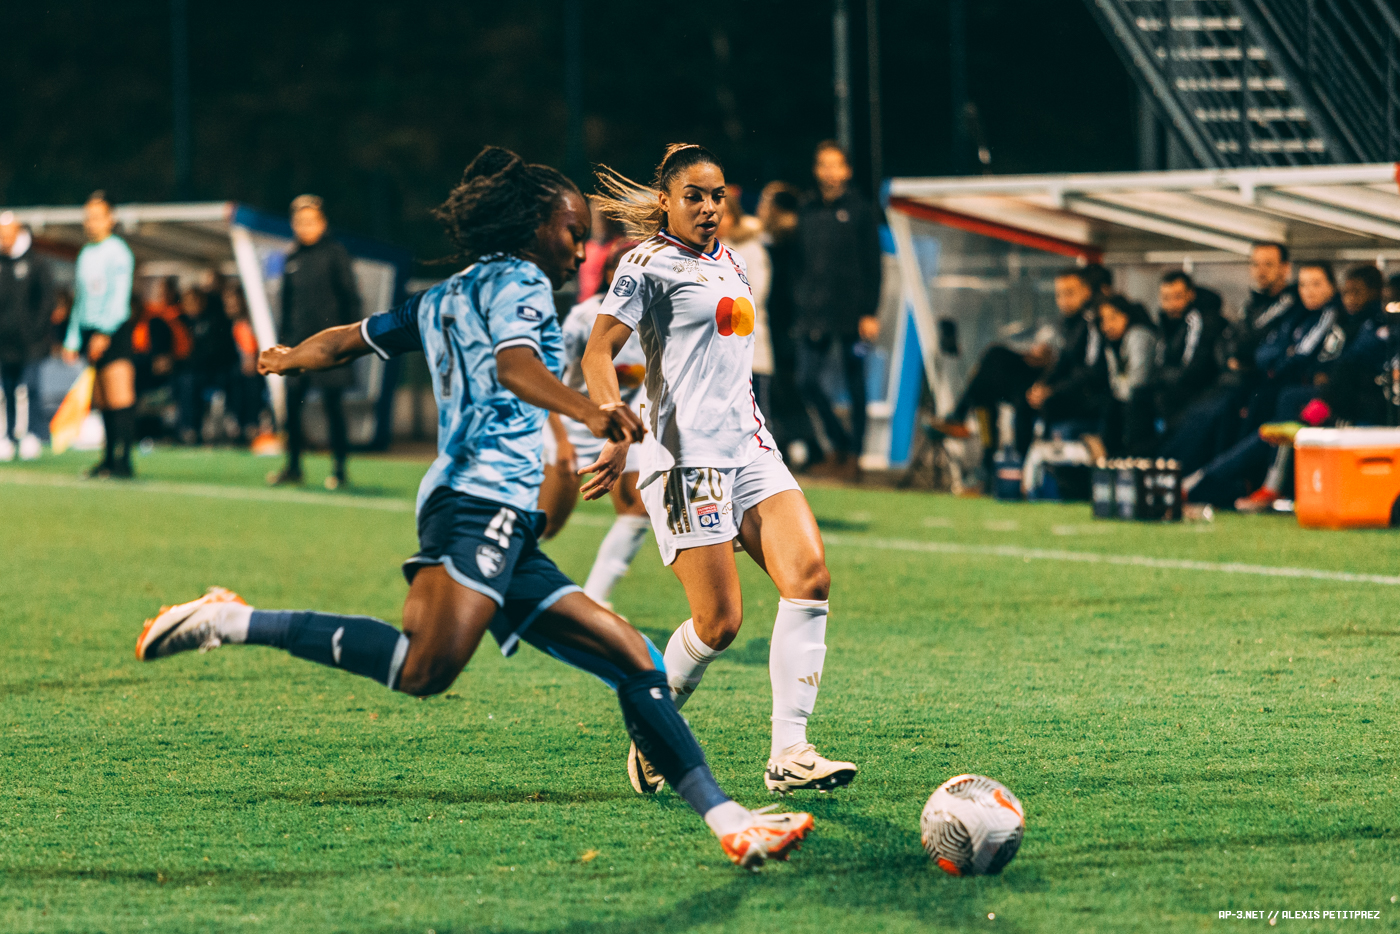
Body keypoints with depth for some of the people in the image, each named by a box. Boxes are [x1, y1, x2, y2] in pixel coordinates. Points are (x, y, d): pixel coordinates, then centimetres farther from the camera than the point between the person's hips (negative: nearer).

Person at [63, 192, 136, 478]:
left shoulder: (117, 252, -5)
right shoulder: (85, 254, 19)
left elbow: (119, 297, -12)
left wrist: (103, 333, -20)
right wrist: (72, 341, 20)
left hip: (114, 331, -7)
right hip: (90, 332, 7)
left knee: (119, 400, -12)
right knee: (102, 403, 4)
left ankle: (122, 459, -15)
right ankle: (110, 457, 6)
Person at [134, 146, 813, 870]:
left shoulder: (443, 299, 28)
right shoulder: (518, 281, 2)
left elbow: (344, 340, 39)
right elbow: (514, 364, -19)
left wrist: (289, 358, 61)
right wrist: (589, 413, -37)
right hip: (484, 499, -10)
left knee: (634, 660, 7)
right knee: (425, 668, -29)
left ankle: (727, 822, 2)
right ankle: (233, 622, -19)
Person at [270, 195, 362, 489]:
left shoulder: (334, 253, -3)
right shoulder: (293, 259, 12)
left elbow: (351, 297, -3)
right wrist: (284, 337, 14)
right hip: (299, 342, 5)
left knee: (332, 404, -3)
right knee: (292, 402, 4)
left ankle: (339, 468, 3)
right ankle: (293, 466, 15)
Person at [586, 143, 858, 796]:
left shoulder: (726, 259, 20)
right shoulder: (650, 263, -4)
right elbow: (597, 354, -11)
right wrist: (618, 435, -24)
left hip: (749, 447, 7)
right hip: (686, 452, -7)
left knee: (809, 576, -13)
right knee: (719, 624, -10)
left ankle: (788, 753, -13)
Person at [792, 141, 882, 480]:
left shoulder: (860, 211, 0)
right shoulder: (809, 213, 12)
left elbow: (872, 265, -2)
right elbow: (802, 263, 15)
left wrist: (870, 312, -9)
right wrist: (801, 304, 7)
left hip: (851, 312, -4)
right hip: (814, 313, 4)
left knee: (854, 385, 2)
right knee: (807, 380, -6)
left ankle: (854, 456, 9)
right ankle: (839, 443, 11)